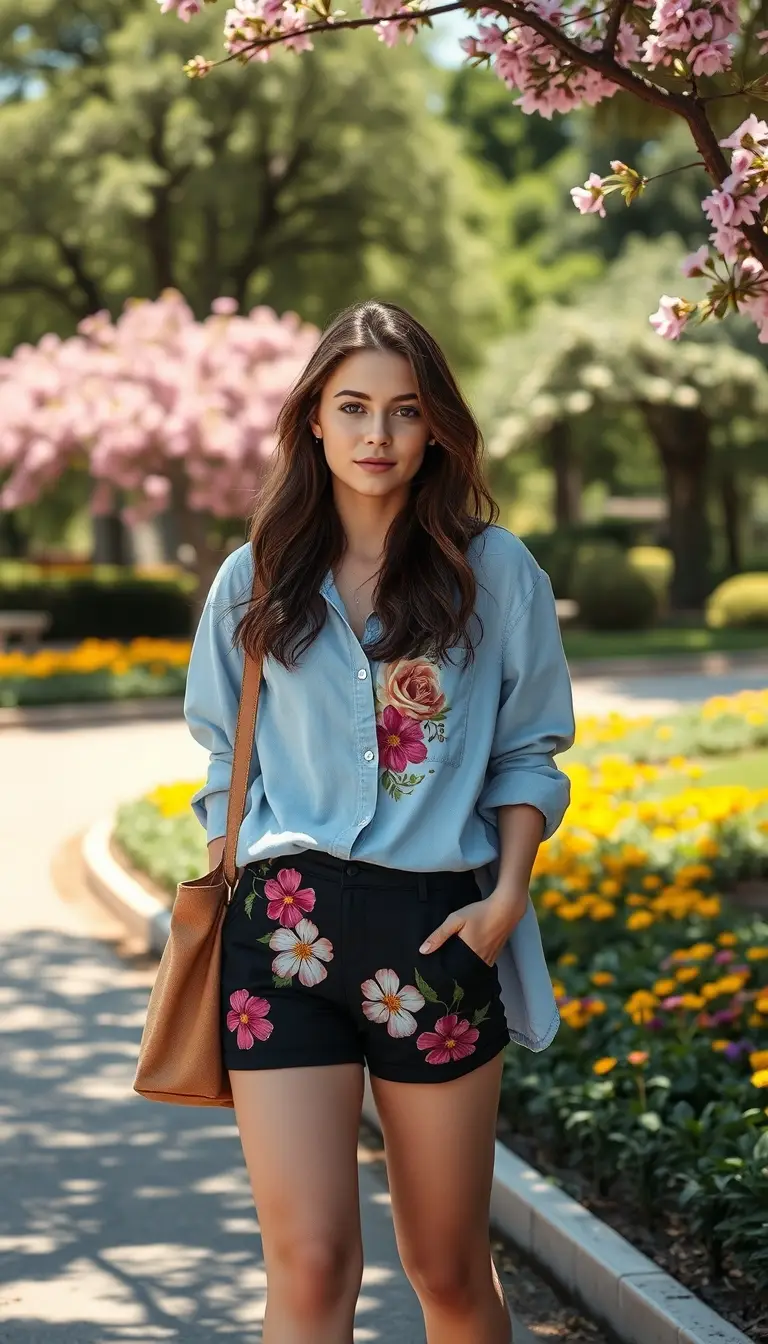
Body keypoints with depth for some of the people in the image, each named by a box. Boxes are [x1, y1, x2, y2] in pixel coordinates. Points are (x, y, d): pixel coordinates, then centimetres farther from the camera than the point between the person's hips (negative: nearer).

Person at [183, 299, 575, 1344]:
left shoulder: (497, 573, 7)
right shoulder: (256, 580, 11)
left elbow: (528, 756, 9)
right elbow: (226, 769, 16)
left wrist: (507, 896, -4)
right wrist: (222, 900, 6)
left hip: (440, 929, 0)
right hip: (286, 924, 0)